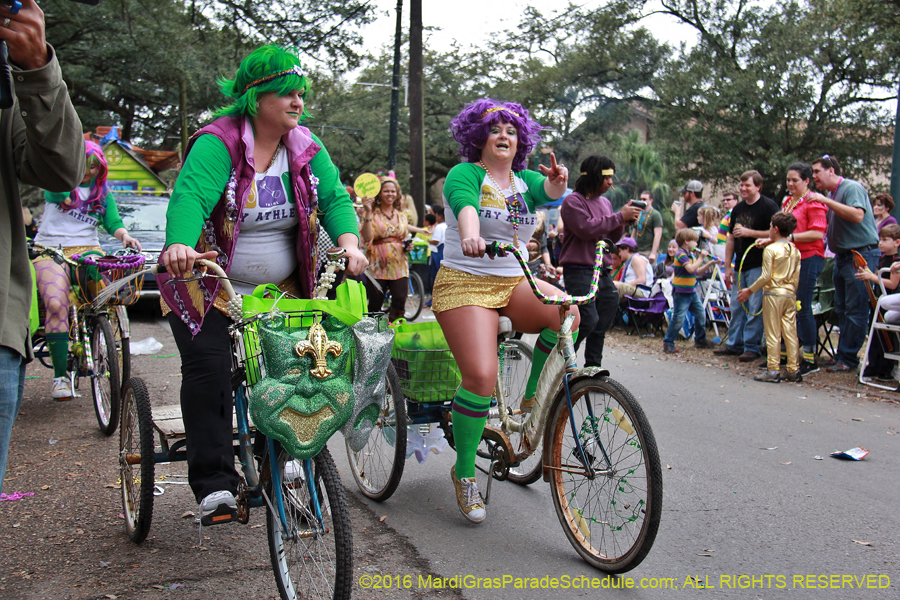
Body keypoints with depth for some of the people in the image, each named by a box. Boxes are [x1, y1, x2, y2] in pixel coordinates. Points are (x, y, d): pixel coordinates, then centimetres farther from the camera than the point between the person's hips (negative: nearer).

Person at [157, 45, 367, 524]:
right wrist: (179, 245, -53)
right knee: (208, 367, -17)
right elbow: (190, 196, -32)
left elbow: (334, 198, -7)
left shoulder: (306, 147, 1)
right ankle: (213, 485, -10)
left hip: (279, 290, 5)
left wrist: (348, 244, -27)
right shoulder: (218, 143, -17)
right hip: (208, 286, -4)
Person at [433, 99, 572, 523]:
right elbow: (465, 204, -26)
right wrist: (470, 234, -48)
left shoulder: (524, 180, 12)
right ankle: (464, 472, 0)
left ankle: (532, 398, -3)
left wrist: (557, 181, -33)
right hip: (465, 284, -5)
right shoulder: (465, 174, -4)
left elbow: (549, 191, -9)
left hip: (515, 283, 5)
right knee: (481, 377, -19)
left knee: (568, 314, -24)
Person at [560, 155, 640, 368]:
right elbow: (586, 228, -21)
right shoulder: (573, 201, -7)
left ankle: (592, 367, 21)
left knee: (603, 324, 10)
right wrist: (619, 216, -16)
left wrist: (624, 222, 1)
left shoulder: (605, 202, 18)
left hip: (603, 272, 8)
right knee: (588, 319, -18)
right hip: (579, 270, -8)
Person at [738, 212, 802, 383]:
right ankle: (794, 370, 11)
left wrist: (750, 290, -3)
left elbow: (766, 276, -12)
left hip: (773, 293, -6)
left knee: (773, 333, -2)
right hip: (790, 294, 6)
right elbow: (796, 278, 10)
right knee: (791, 333, 8)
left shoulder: (770, 249, -10)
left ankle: (773, 370, -1)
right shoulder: (795, 250, 8)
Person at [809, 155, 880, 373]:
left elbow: (857, 215, -26)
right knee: (842, 310, 12)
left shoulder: (852, 188, -11)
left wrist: (826, 201, -24)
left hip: (861, 255, -10)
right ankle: (843, 355, 19)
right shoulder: (830, 194, 16)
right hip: (843, 256, 10)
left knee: (856, 310, -5)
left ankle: (848, 359, -3)